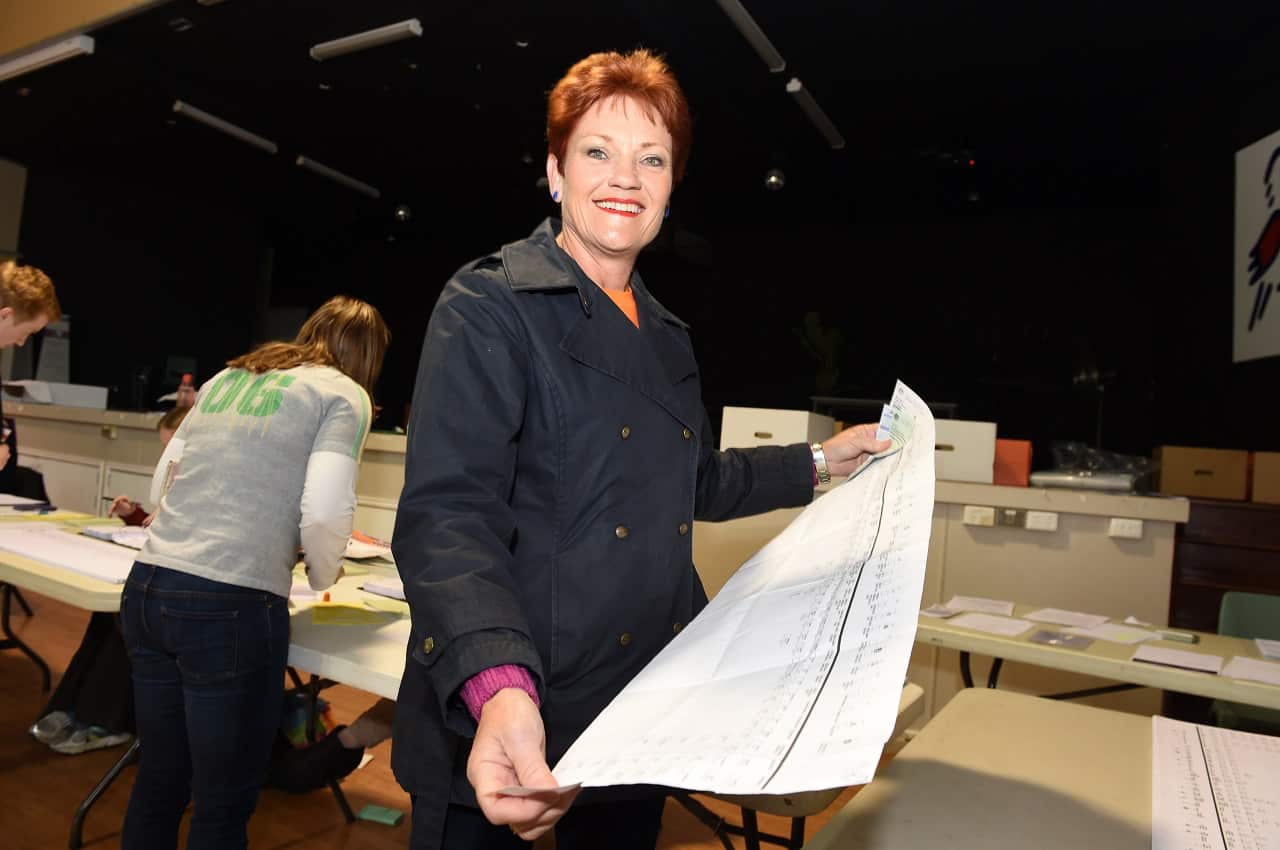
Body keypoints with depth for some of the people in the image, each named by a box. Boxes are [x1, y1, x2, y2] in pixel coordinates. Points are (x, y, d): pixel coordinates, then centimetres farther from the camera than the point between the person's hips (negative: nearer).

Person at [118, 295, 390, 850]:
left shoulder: (225, 379, 18)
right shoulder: (342, 395, -1)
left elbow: (159, 489, 19)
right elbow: (323, 515, -13)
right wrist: (324, 577, 6)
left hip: (146, 588, 7)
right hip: (229, 607, -7)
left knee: (159, 781, 22)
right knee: (225, 803, 10)